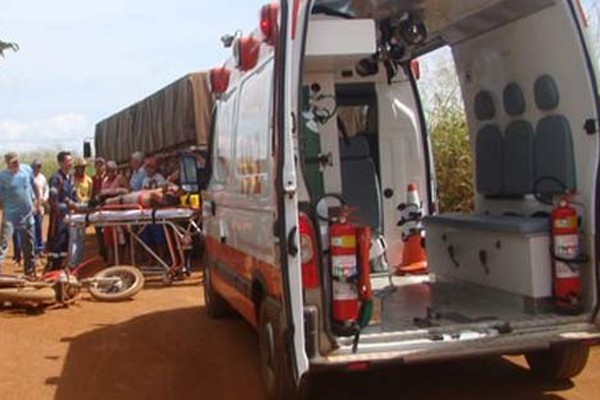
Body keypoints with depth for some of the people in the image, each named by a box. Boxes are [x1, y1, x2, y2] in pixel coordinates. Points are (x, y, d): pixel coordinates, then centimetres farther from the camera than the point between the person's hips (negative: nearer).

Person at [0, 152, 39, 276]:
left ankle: (30, 270, 26)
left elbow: (33, 186, 15)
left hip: (27, 213, 4)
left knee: (29, 243, 13)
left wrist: (37, 199, 20)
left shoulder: (27, 169, -1)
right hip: (10, 214, -4)